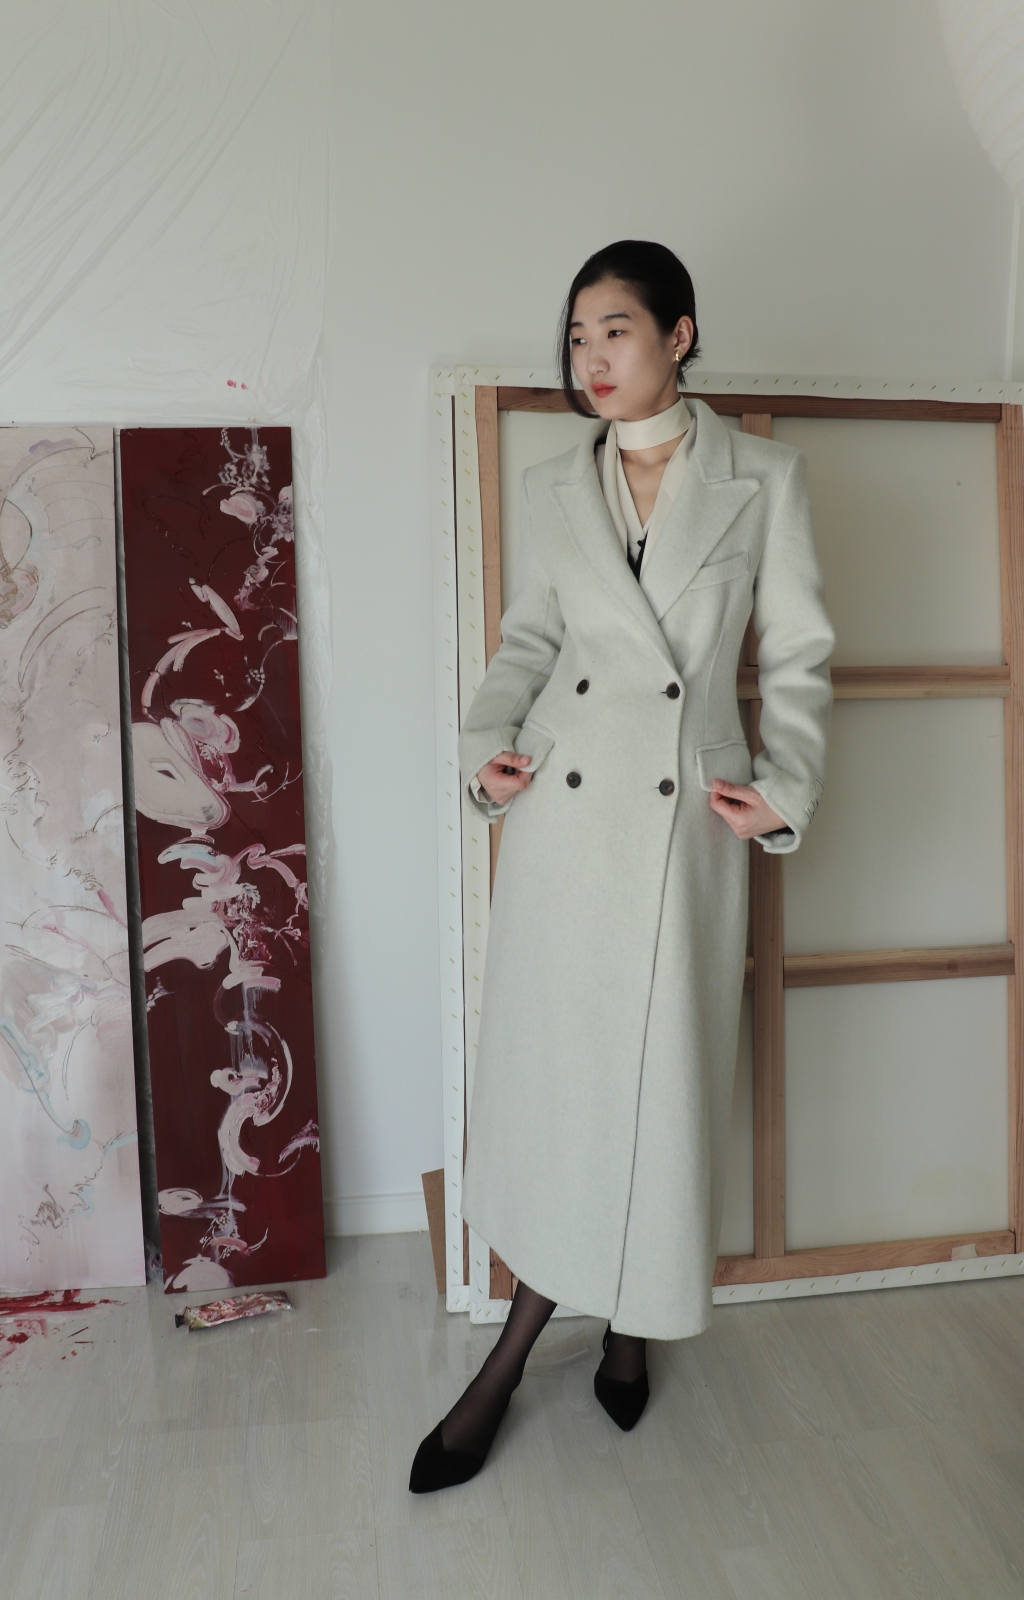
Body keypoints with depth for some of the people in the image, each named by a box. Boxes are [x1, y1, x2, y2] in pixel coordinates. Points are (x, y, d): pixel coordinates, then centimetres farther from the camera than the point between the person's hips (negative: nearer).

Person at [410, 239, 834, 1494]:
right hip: (563, 810, 2)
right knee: (549, 1064, 6)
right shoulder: (552, 489, 9)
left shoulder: (763, 479, 3)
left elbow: (797, 656, 5)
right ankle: (512, 1360, 23)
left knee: (657, 1074, 7)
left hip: (685, 815, -1)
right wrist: (484, 744, -2)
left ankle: (629, 1317, 32)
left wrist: (787, 788, -6)